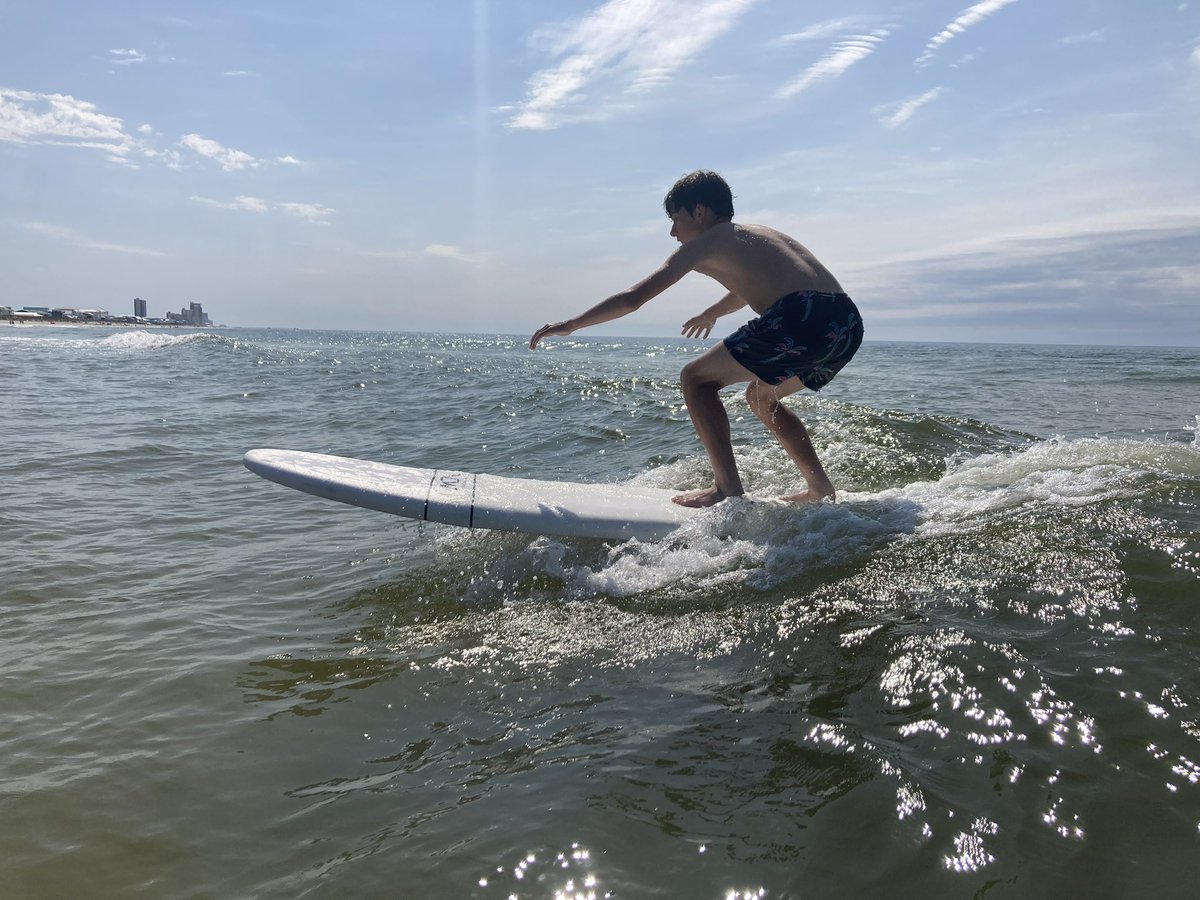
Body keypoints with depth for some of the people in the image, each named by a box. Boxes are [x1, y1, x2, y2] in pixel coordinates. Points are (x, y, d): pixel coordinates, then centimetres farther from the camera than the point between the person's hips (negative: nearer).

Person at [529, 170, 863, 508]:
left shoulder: (705, 243, 8)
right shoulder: (758, 234, 30)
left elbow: (632, 299, 9)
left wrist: (571, 324, 20)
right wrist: (713, 313, 70)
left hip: (801, 319, -9)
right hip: (848, 325, 9)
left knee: (696, 378, 5)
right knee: (761, 396, 28)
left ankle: (729, 488, 0)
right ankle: (821, 488, 26)